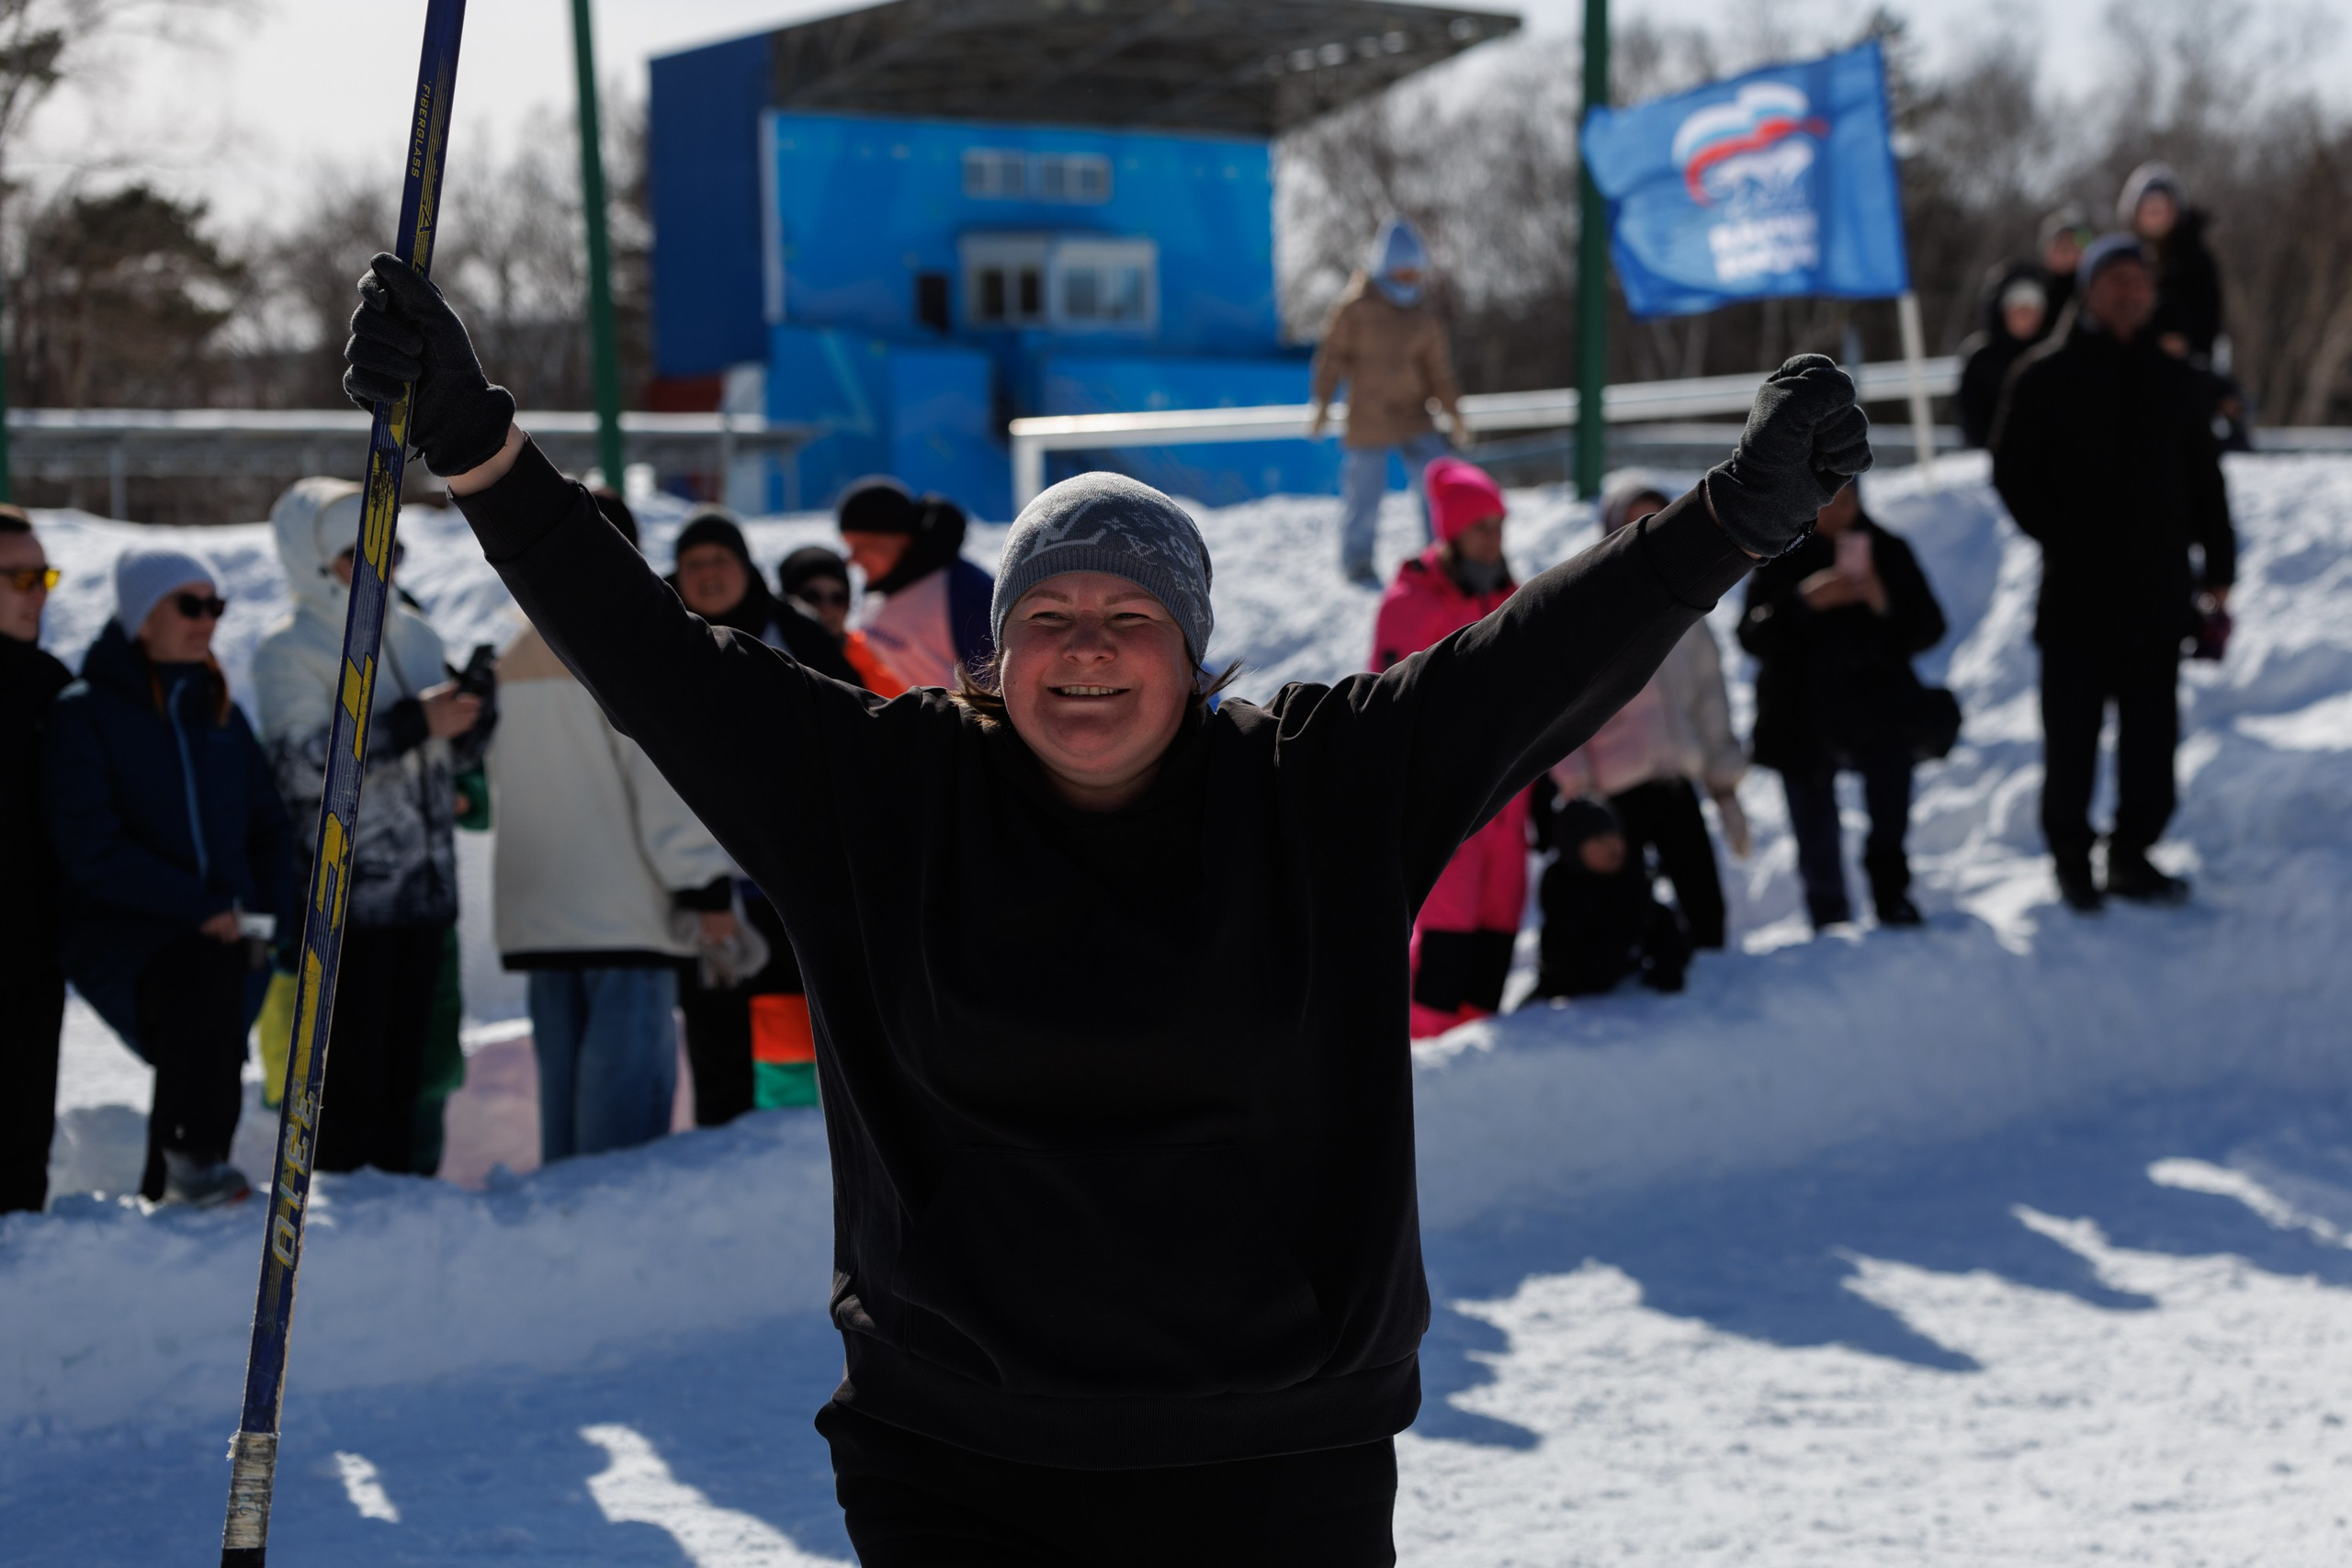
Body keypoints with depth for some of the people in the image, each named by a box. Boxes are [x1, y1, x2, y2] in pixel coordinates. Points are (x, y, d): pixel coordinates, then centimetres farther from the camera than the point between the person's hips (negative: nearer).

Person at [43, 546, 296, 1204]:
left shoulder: (219, 712, 19)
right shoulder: (85, 712, 0)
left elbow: (270, 823, 21)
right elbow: (90, 848, -10)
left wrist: (274, 916, 1)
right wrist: (196, 908, -18)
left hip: (225, 936, 5)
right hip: (121, 931, -5)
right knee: (204, 973, -35)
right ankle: (193, 1161, -31)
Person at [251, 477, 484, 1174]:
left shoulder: (416, 635, 14)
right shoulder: (288, 653, -6)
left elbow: (450, 753, 22)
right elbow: (305, 765, -19)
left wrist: (470, 713, -1)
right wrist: (415, 723, -22)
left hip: (424, 890, 6)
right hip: (345, 896, -6)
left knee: (407, 1067, 10)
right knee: (350, 1074, -6)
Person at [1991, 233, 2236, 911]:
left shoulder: (2175, 379, 13)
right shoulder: (2045, 376, 2)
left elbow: (2205, 478, 18)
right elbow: (2012, 472, 1)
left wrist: (2218, 563, 12)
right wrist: (2061, 538, -9)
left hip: (2156, 590, 3)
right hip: (2076, 591, -3)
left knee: (2152, 728, 4)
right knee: (2072, 729, -1)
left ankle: (2134, 854, 14)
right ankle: (2071, 858, 8)